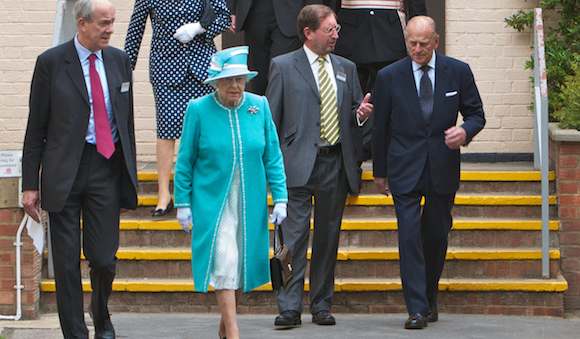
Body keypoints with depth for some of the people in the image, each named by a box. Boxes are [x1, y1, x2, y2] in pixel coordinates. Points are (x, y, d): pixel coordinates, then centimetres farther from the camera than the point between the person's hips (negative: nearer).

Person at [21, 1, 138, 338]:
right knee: (66, 262, 2)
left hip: (107, 168, 2)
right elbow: (36, 128, -1)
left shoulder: (119, 60, 8)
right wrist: (30, 184, -5)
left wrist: (129, 172, 12)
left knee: (104, 258, 2)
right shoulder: (51, 62, -3)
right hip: (65, 171, -2)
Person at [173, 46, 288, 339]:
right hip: (212, 202, -3)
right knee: (224, 264, -11)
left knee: (241, 262, 10)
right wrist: (183, 203, -1)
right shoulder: (198, 110, -6)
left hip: (250, 204, 3)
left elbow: (273, 157, 6)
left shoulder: (259, 106, 0)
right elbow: (185, 161, 0)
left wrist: (280, 198, 1)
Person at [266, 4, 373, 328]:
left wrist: (360, 114, -4)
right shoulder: (283, 66, 2)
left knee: (328, 237, 7)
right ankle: (290, 307, -4)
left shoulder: (346, 68, 15)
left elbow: (354, 114, 21)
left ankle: (322, 305, 14)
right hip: (299, 163, -4)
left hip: (336, 164, 4)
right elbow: (272, 117, 2)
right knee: (294, 236, -7)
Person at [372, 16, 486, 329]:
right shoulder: (389, 77, -1)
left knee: (436, 236, 9)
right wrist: (379, 171, 12)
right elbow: (380, 127, 7)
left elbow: (476, 114, 8)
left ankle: (429, 299, 27)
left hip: (443, 170, 1)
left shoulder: (458, 72, 0)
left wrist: (465, 130, -15)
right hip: (404, 170, -1)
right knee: (409, 236, -10)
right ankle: (417, 309, -10)